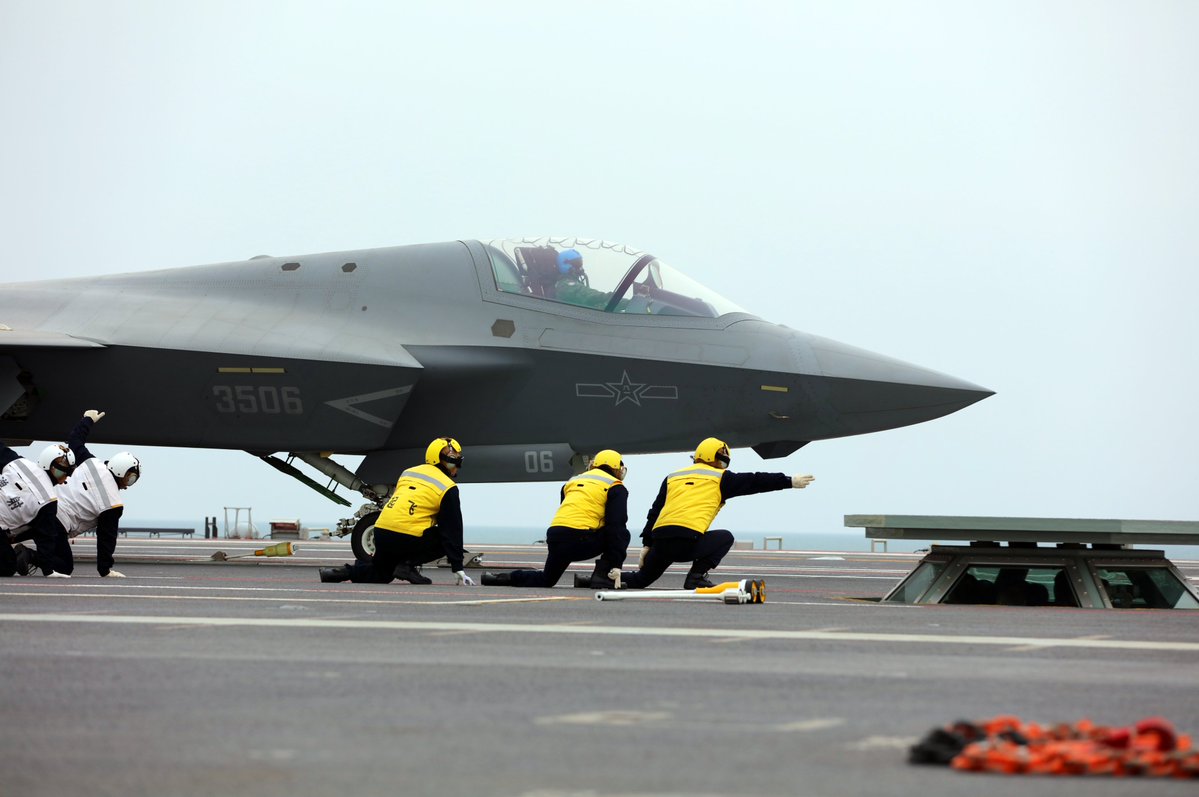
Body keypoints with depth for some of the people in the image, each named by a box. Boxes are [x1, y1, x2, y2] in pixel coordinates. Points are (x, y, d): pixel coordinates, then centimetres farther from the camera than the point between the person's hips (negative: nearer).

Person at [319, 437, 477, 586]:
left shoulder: (408, 472, 20)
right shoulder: (448, 489, 1)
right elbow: (453, 530, 0)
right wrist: (458, 570, 2)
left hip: (381, 532, 6)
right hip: (409, 538, -6)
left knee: (380, 574, 27)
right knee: (447, 541, 14)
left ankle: (345, 572, 2)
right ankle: (408, 564, -2)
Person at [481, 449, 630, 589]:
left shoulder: (572, 482, 27)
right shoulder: (615, 487, 7)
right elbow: (616, 524, -3)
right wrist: (615, 565, -6)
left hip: (555, 535, 6)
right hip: (581, 539, -6)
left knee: (545, 580, 28)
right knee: (622, 535, 16)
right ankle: (602, 576, 2)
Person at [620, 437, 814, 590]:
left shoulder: (672, 477, 27)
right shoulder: (720, 478, 13)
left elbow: (655, 512, 22)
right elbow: (754, 482, 15)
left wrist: (647, 544, 23)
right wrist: (790, 481, 21)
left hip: (659, 541, 5)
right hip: (687, 540, -5)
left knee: (642, 579, 24)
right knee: (725, 538, 19)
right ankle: (696, 577, 4)